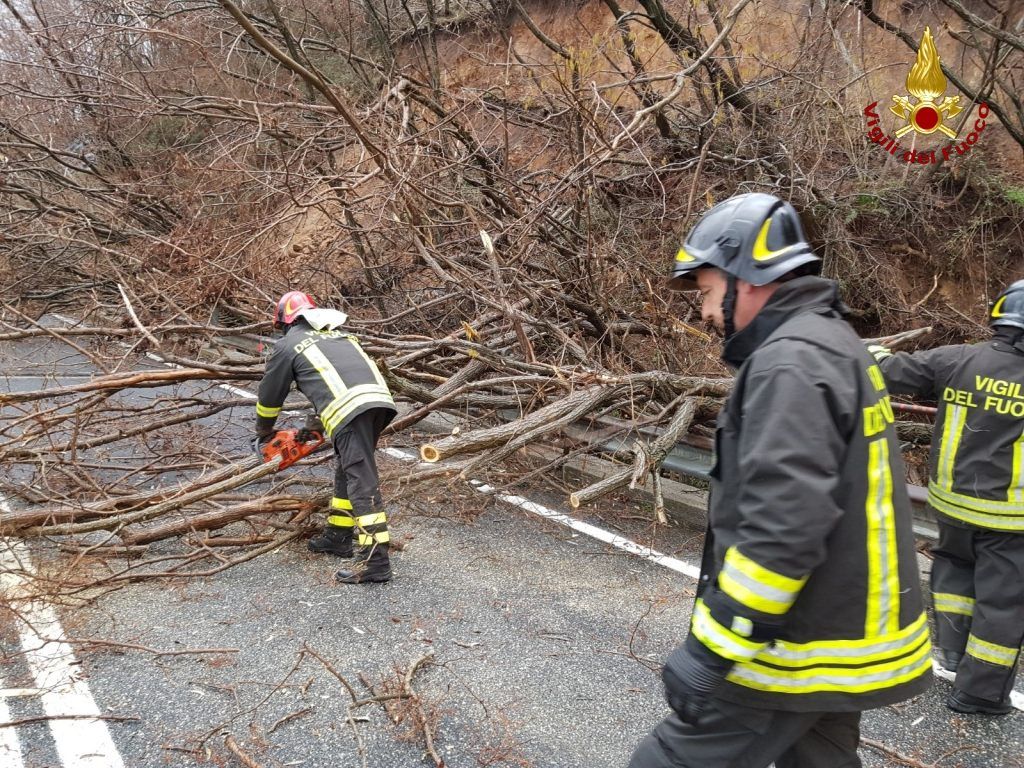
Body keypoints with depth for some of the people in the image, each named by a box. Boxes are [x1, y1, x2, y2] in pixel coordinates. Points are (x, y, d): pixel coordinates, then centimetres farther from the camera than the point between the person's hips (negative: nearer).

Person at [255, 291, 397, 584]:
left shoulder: (288, 344, 17)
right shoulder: (339, 334, 35)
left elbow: (270, 395, 27)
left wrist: (263, 433, 45)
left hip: (349, 409, -7)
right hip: (380, 397, 7)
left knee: (361, 482, -11)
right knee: (347, 470, 22)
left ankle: (375, 559, -16)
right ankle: (338, 536, 33)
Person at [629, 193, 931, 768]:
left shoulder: (791, 364, -20)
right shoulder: (834, 343, 13)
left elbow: (782, 529, -29)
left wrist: (710, 649, -24)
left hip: (798, 653, -10)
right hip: (846, 633, 10)